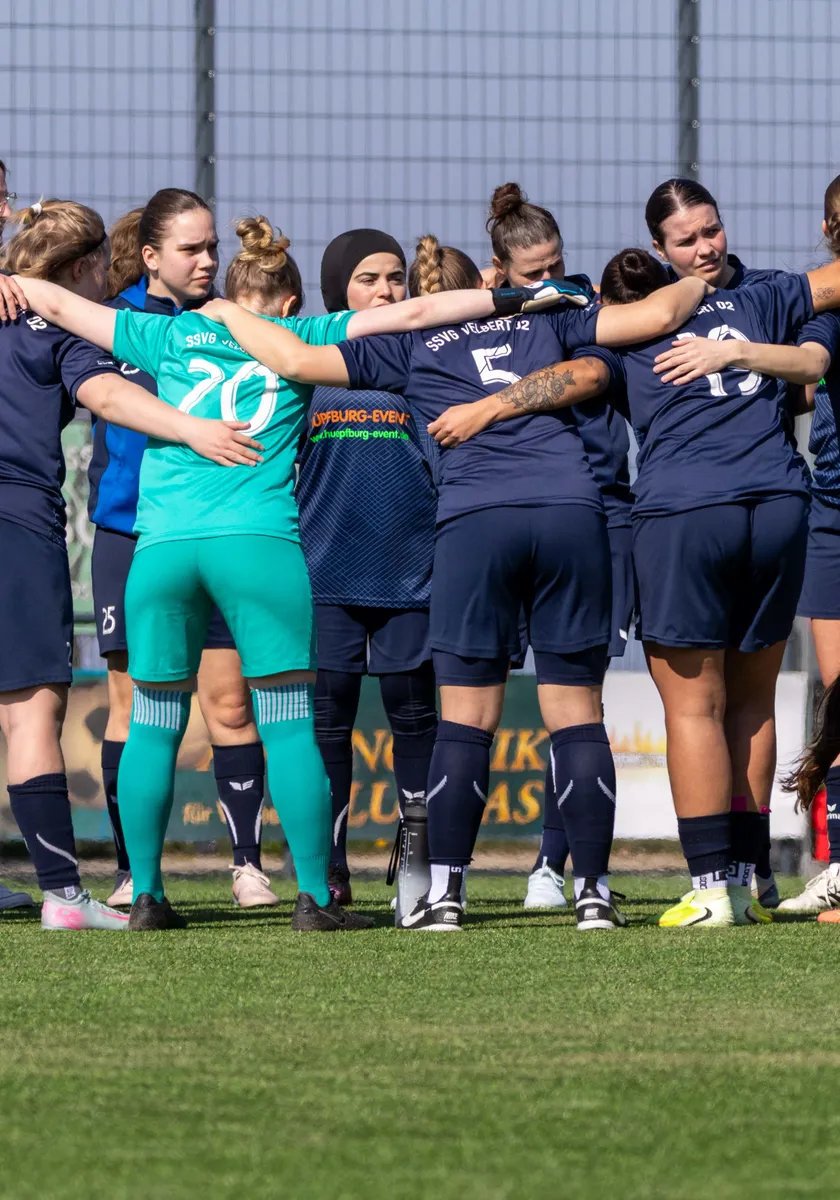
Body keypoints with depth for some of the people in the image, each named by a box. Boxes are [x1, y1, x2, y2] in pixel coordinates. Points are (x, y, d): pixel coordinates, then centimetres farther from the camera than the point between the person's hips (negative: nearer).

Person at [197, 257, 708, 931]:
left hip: (474, 522, -1)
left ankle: (445, 892, 1)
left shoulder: (407, 345, 16)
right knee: (577, 716, 4)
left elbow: (295, 359, 10)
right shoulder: (545, 316, 21)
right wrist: (698, 283, 38)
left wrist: (224, 311, 27)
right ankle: (593, 892, 1)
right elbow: (658, 315, 17)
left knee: (466, 720, 4)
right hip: (571, 513, 1)